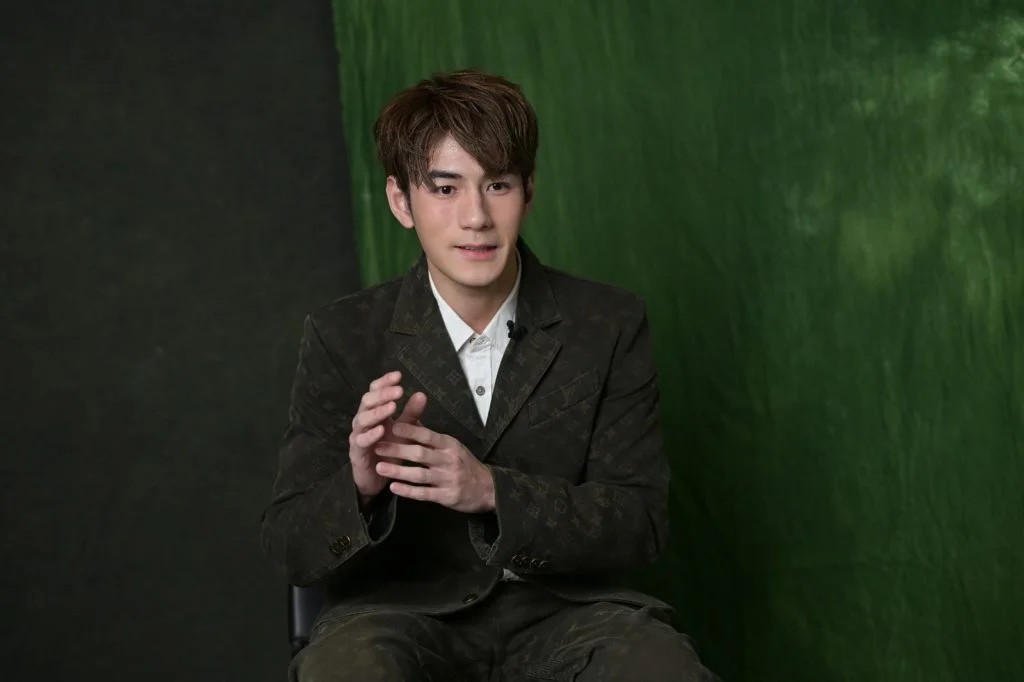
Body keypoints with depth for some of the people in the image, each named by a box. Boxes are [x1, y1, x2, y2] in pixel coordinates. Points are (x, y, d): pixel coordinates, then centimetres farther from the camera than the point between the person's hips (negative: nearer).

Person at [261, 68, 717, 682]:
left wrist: (492, 490, -23)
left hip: (562, 609, 1)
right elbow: (291, 549, -3)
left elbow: (641, 523, -5)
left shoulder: (612, 325, 0)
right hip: (404, 611, -1)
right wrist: (359, 487, -27)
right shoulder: (343, 337, -1)